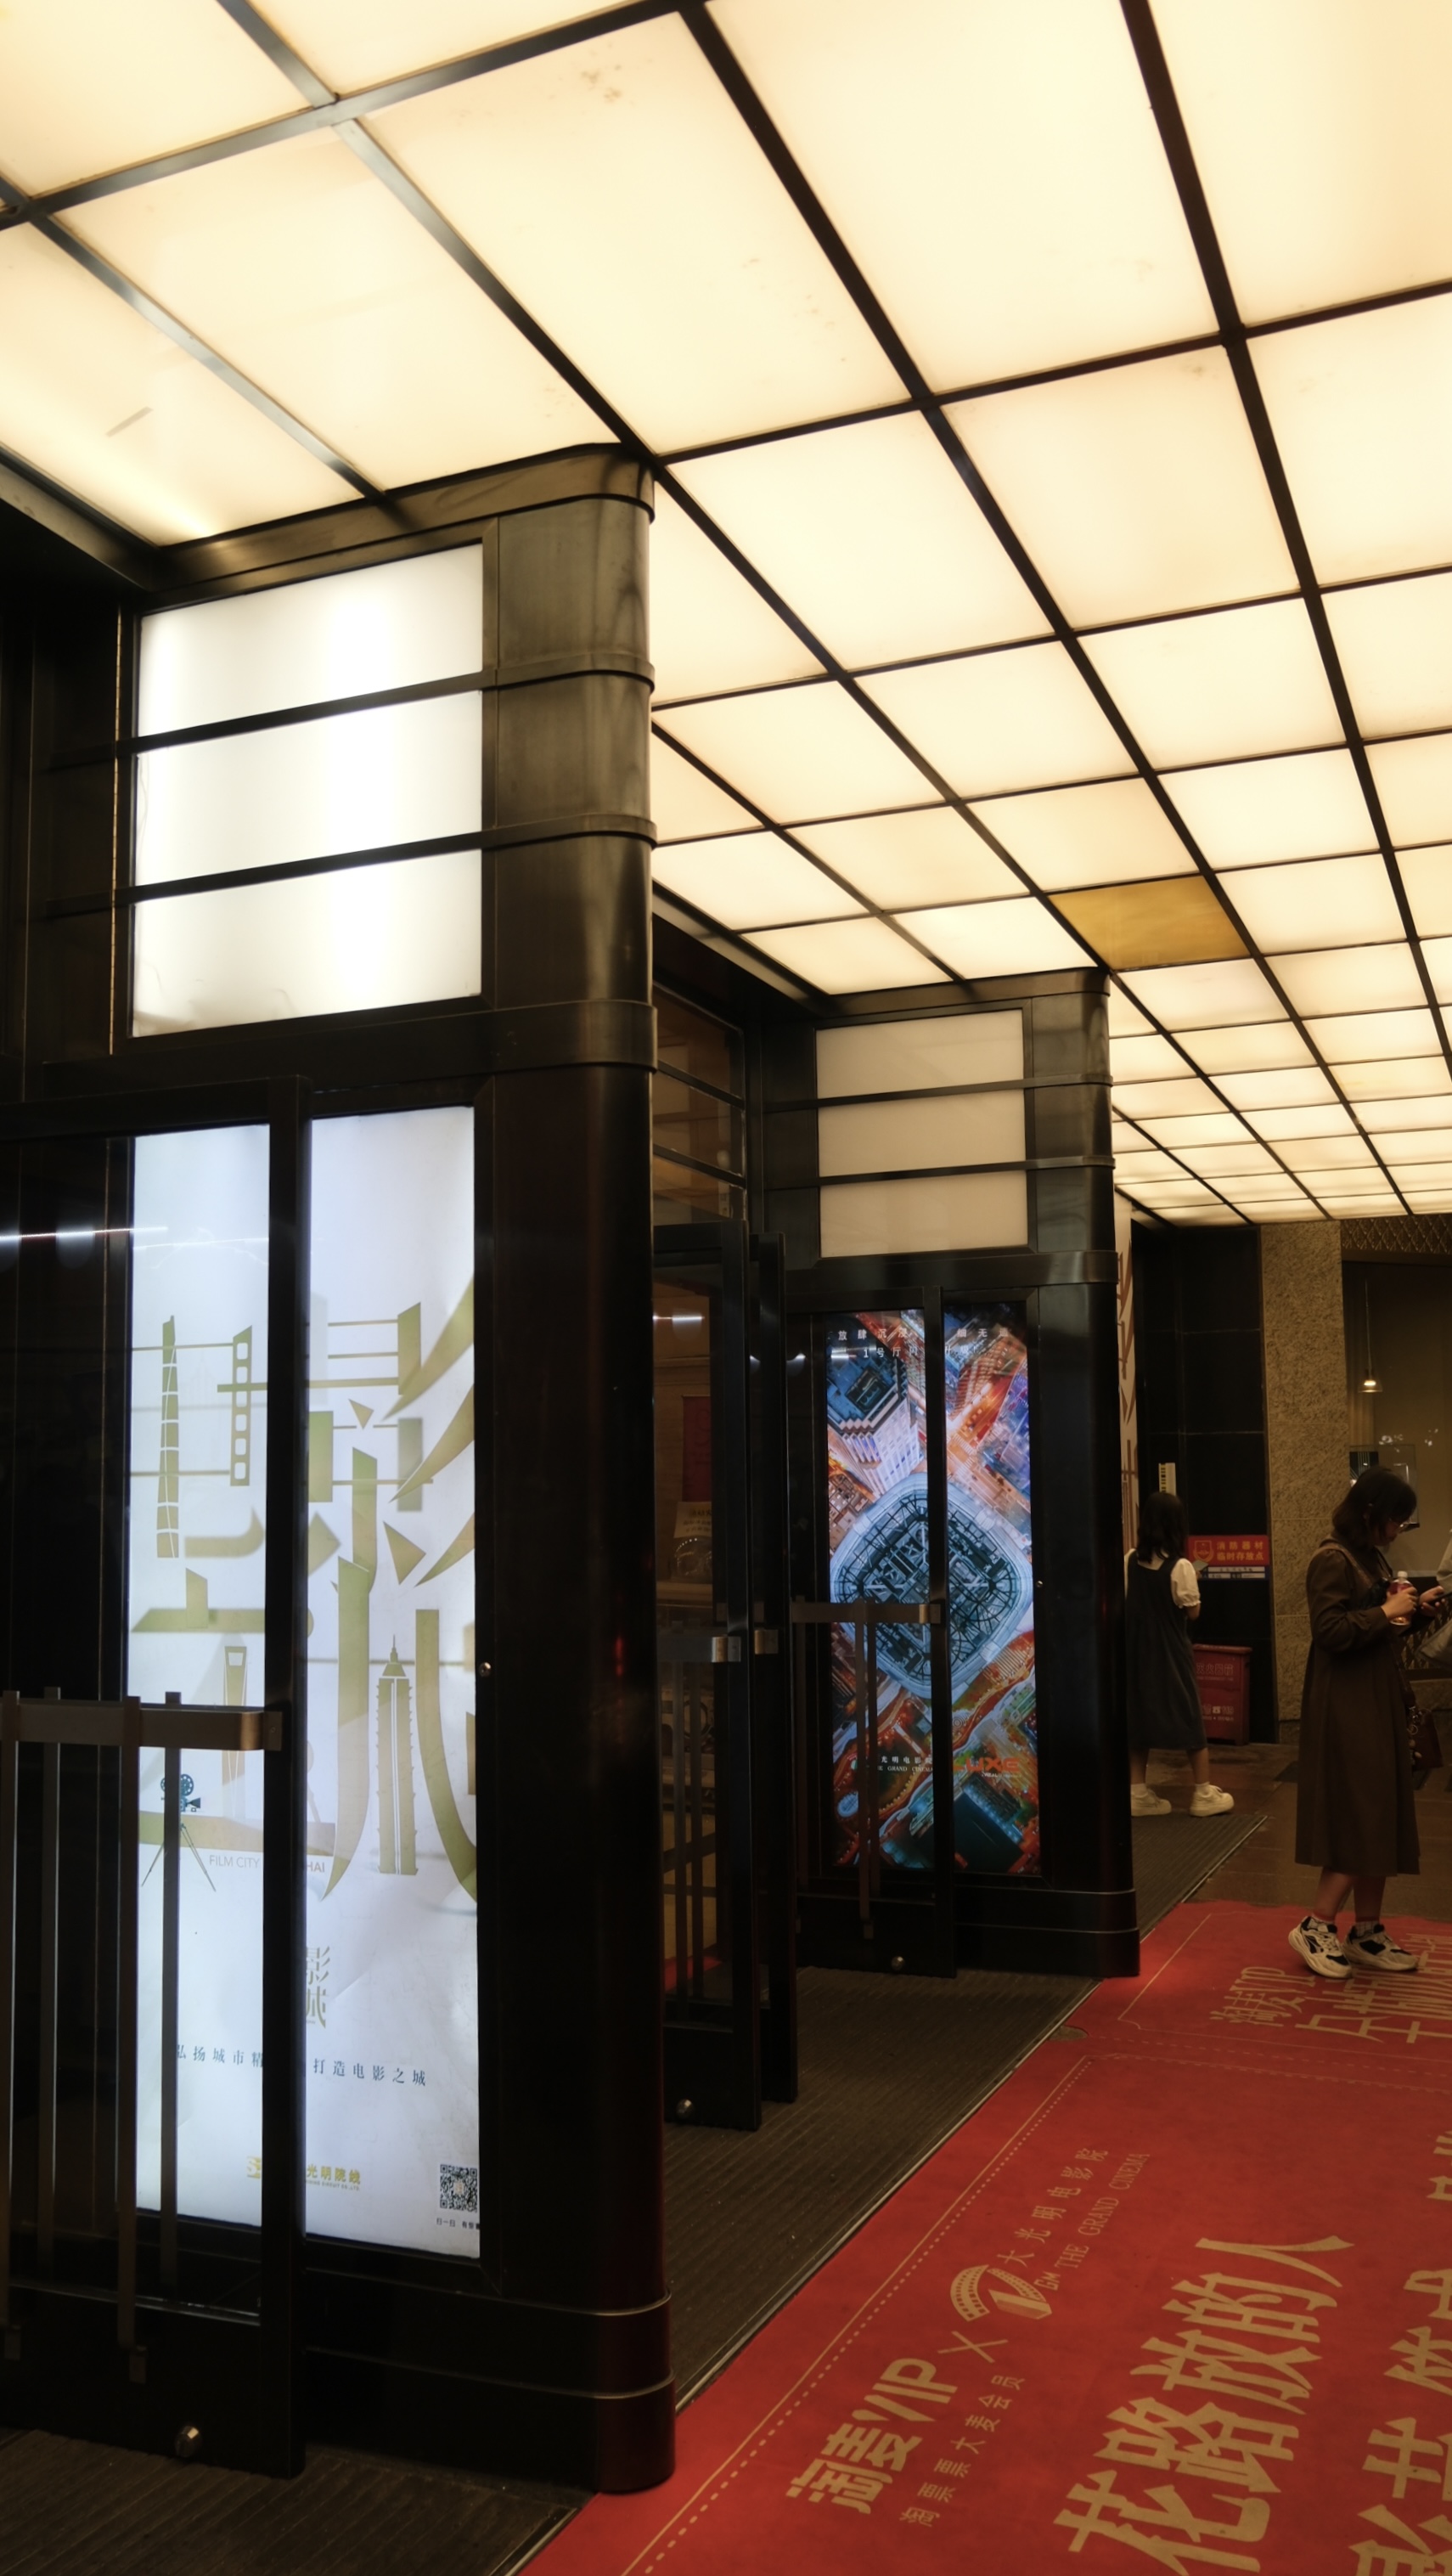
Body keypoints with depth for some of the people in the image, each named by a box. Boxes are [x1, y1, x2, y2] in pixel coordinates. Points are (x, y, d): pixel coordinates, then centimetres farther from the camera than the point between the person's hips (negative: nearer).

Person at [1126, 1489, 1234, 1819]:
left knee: (1139, 1713, 10)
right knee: (1189, 1716, 7)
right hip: (1171, 1652, -4)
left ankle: (1138, 1792, 11)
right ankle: (1204, 1794, 12)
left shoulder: (1131, 1560, -2)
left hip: (1137, 1651, 4)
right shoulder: (1180, 1566, -16)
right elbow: (1193, 1612, -9)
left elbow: (1125, 1603, 5)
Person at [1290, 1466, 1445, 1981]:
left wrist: (1415, 1610, 7)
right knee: (1360, 1819, -7)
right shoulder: (1332, 1560, -16)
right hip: (1347, 1707, -9)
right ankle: (1315, 1927, 4)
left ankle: (1367, 1932, 19)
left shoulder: (1371, 1557, 12)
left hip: (1379, 1701, 9)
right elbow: (1331, 1631, -24)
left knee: (1381, 1819, 11)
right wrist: (1387, 1612, -17)